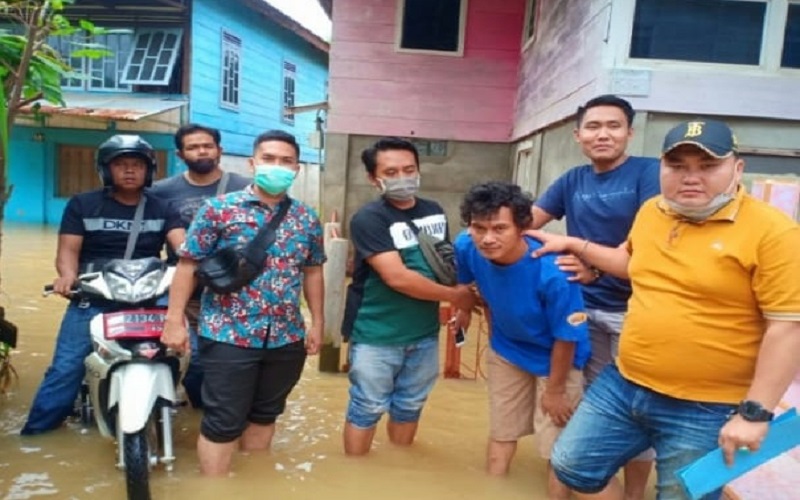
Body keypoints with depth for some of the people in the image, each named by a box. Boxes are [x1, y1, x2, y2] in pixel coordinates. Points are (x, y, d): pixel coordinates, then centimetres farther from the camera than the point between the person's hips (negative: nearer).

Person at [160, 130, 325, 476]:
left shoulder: (308, 219, 6)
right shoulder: (219, 209, -6)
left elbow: (313, 272, 13)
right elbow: (188, 265, -4)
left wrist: (317, 322, 11)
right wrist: (175, 319, -8)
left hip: (287, 338, 5)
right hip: (229, 335, -4)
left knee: (265, 415, 19)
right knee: (223, 423, 4)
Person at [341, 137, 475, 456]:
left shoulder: (435, 212, 4)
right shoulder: (368, 219, -15)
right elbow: (397, 278, -23)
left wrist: (464, 306, -2)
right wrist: (455, 296, -14)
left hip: (425, 334, 6)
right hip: (376, 336, -5)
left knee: (409, 407, 18)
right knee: (367, 409, 8)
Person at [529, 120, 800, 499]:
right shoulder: (651, 211, 4)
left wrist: (755, 412, -16)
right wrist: (573, 244, 17)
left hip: (704, 410, -5)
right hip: (622, 385, 6)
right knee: (572, 465, 13)